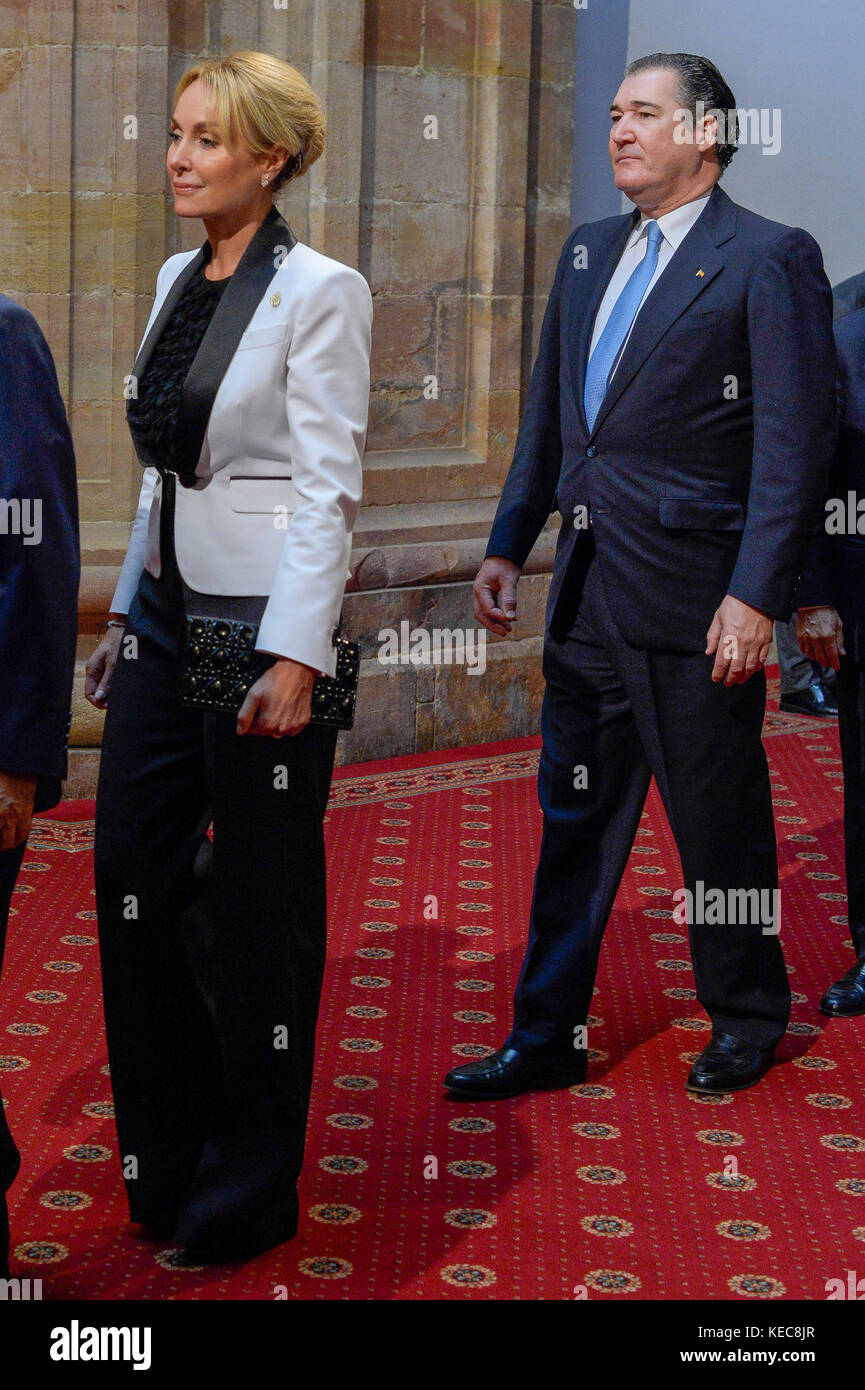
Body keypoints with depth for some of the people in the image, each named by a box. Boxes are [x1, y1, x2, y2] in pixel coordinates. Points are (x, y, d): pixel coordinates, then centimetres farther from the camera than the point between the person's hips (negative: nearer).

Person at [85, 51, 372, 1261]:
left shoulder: (320, 291, -11)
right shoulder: (177, 279, 12)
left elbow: (327, 487, -16)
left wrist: (295, 657, -21)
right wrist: (126, 614, 16)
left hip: (262, 620, -8)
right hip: (166, 610, 8)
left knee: (259, 908, 4)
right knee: (133, 878, 11)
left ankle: (248, 1193, 20)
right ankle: (165, 1155, 29)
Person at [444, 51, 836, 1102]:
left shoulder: (770, 260, -8)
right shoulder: (588, 251, 14)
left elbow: (795, 439, -13)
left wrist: (756, 595, -18)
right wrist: (507, 543, 16)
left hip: (694, 599, -6)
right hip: (588, 591, 7)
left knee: (718, 821, 7)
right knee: (574, 816, 11)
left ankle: (747, 1018, 28)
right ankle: (548, 1035, 21)